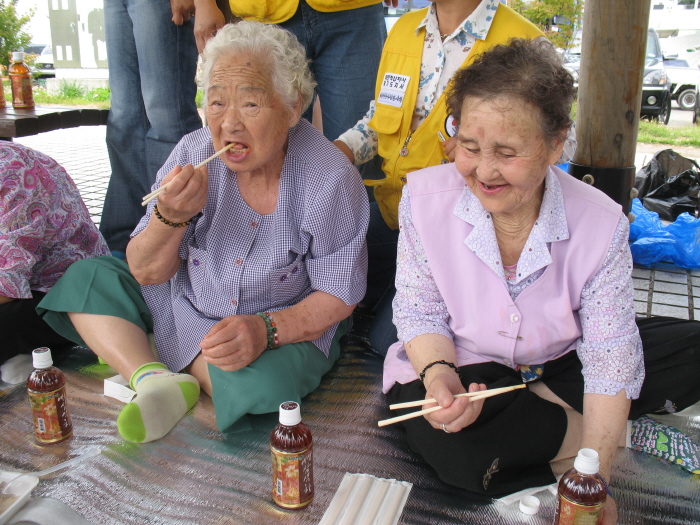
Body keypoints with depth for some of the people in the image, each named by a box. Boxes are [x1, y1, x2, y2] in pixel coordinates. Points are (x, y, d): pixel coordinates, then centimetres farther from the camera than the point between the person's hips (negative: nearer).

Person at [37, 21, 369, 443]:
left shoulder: (331, 179, -21)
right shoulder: (195, 152, -11)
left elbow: (338, 296, -14)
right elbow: (146, 273, -7)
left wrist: (265, 328, -31)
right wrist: (170, 217, -28)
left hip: (287, 325, -5)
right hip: (185, 303, 5)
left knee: (260, 386, -36)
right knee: (85, 278, -2)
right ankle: (154, 379, -22)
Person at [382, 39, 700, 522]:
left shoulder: (601, 223, -19)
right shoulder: (425, 197, -19)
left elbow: (609, 360, -18)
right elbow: (420, 313, -9)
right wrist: (438, 373, -31)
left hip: (558, 362, 1)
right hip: (462, 366, 0)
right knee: (448, 443, -34)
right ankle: (628, 431, -12)